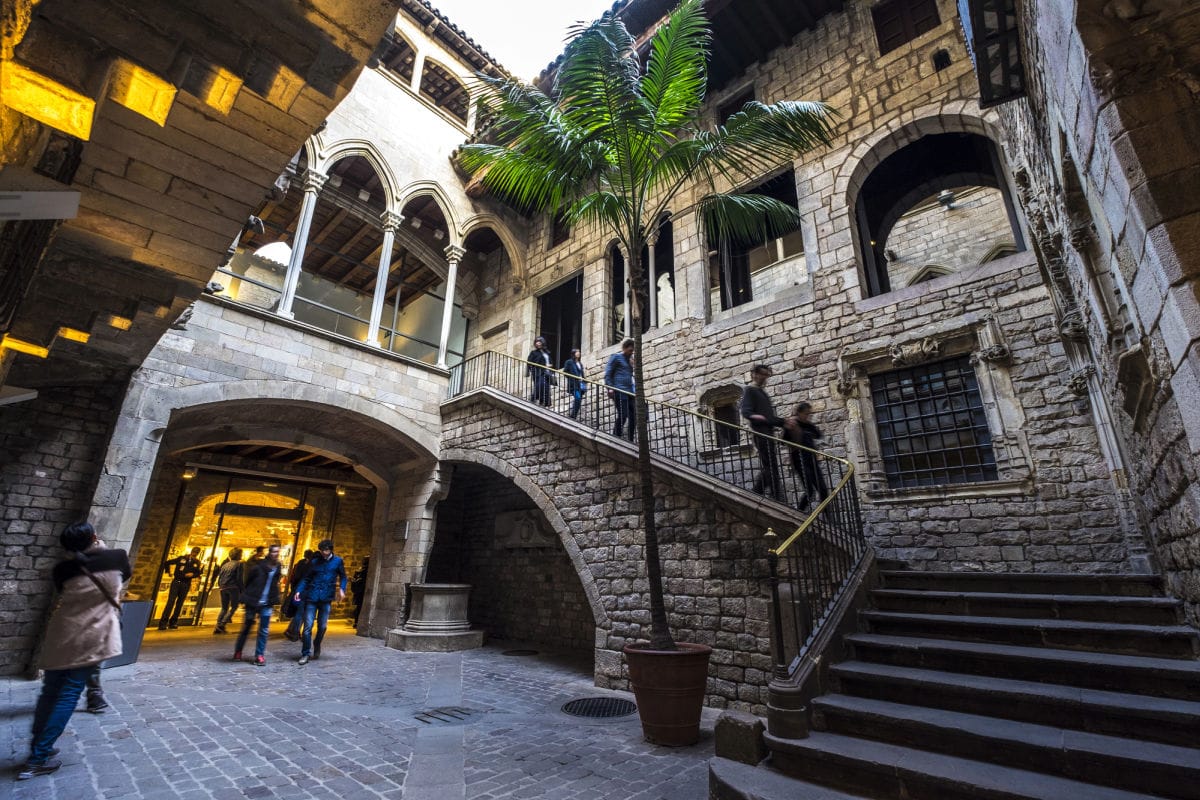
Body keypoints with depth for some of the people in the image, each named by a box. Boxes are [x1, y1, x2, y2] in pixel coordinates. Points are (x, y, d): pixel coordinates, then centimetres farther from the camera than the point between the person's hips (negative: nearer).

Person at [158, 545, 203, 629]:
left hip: (186, 584, 2)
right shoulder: (182, 558, 0)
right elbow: (167, 563, 6)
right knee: (171, 601, -9)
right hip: (176, 582, -2)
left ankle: (173, 622, 15)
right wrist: (170, 574, 1)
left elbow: (199, 572, 9)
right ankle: (163, 622, -5)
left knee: (179, 603, 6)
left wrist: (193, 574, -11)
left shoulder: (197, 563, 5)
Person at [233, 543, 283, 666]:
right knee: (246, 628, 10)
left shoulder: (278, 568, 3)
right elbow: (247, 582, -4)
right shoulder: (258, 567, -11)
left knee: (264, 631, 1)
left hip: (266, 605, 3)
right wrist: (245, 599, -3)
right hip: (252, 603, -3)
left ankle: (259, 655, 9)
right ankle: (238, 652, 30)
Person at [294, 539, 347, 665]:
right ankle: (305, 654, 8)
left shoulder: (337, 561, 2)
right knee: (308, 626, -4)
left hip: (326, 599, 0)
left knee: (322, 626, 8)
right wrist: (299, 590, -6)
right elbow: (307, 578, 8)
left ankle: (317, 647, 34)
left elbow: (342, 576, 8)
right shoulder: (315, 562, 5)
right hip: (312, 597, 0)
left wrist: (341, 589, -6)